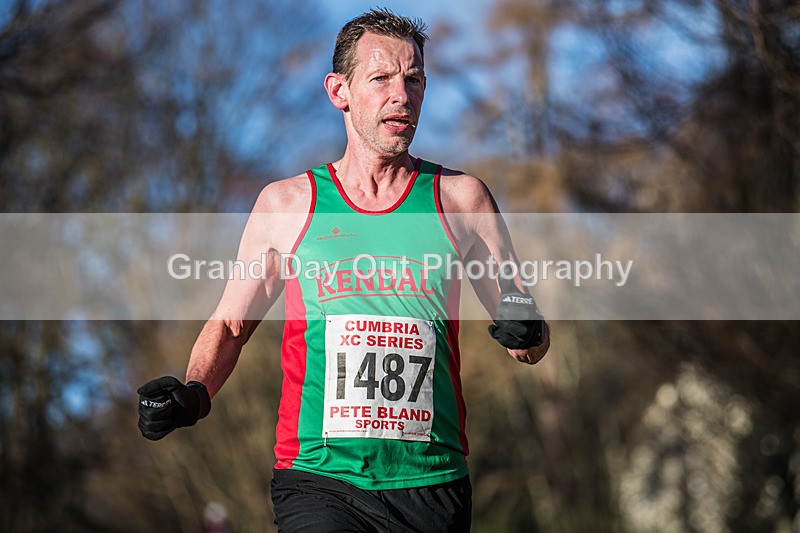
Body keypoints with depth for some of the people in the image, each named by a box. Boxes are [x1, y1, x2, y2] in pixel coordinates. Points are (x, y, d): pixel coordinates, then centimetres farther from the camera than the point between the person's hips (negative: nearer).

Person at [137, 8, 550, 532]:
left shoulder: (461, 198, 8)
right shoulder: (286, 204, 7)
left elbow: (529, 333, 11)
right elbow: (229, 323, 15)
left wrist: (527, 335, -12)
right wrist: (193, 395, -3)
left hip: (430, 484, 2)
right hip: (318, 478, -1)